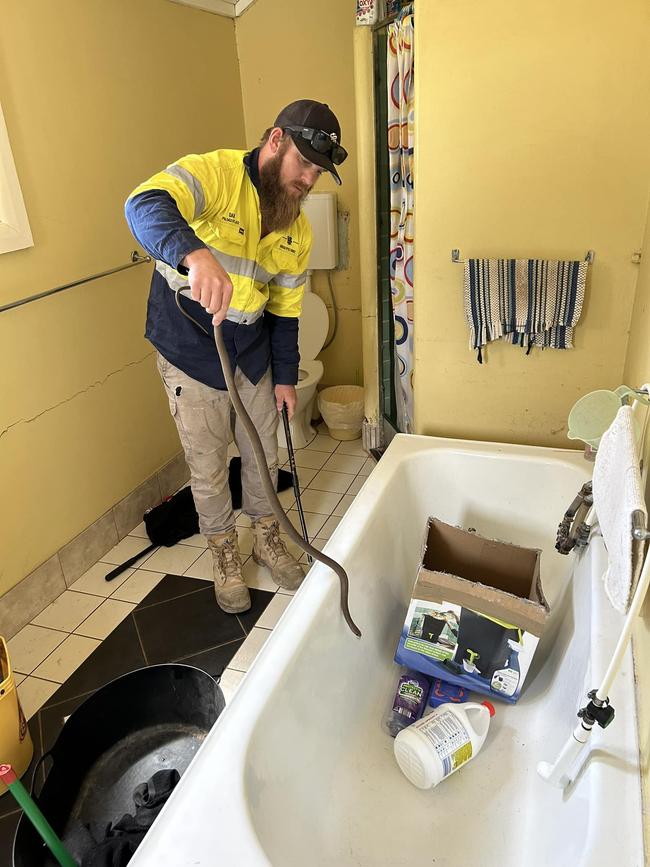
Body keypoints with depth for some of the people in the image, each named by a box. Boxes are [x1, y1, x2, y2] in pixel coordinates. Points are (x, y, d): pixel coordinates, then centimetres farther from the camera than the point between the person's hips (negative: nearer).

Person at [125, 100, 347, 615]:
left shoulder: (298, 229, 1)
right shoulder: (213, 173, -18)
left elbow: (285, 310, 7)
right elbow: (146, 205, -39)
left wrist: (285, 377, 7)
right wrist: (196, 255, -59)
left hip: (254, 356, 5)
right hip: (192, 358, -5)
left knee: (265, 456, 17)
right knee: (209, 468, 8)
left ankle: (268, 538, 41)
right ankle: (225, 555, 32)